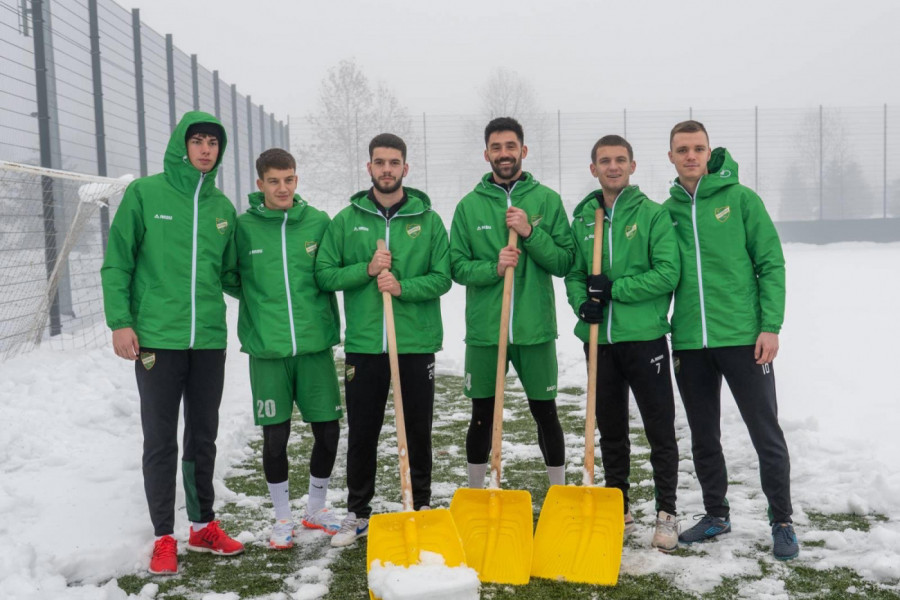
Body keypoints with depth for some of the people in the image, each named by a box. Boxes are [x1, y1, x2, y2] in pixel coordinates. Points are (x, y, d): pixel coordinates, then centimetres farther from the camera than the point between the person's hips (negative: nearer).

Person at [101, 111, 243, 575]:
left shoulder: (222, 206, 9)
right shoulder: (144, 194, -3)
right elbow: (117, 263, -3)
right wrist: (120, 322, -10)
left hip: (209, 340, 4)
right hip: (157, 339, -4)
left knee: (203, 437, 14)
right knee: (160, 440, 4)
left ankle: (204, 526, 28)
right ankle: (164, 538, 16)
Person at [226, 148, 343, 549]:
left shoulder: (318, 222, 3)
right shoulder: (244, 227, -1)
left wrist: (327, 323, 1)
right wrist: (261, 306, -1)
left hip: (315, 343, 2)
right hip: (267, 349, -1)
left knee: (328, 429, 6)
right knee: (275, 435, 4)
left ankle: (316, 509, 28)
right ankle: (282, 518, 24)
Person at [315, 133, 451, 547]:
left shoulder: (428, 220, 3)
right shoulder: (346, 220, 5)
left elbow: (442, 278, 0)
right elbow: (324, 275, 2)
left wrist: (403, 287, -16)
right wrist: (367, 269, -13)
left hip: (417, 343, 0)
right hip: (364, 344, 1)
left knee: (418, 431, 10)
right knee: (361, 433, 8)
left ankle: (421, 507, 26)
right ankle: (357, 513, 23)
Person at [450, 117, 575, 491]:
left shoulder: (547, 200, 2)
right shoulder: (469, 205, 3)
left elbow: (565, 262, -2)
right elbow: (458, 267, 0)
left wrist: (531, 233, -15)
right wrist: (493, 267, -17)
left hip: (535, 328, 0)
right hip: (483, 329, 0)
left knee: (545, 413, 9)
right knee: (482, 416, 11)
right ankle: (475, 493, 28)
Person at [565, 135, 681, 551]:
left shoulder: (653, 214, -3)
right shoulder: (582, 219, 10)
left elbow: (668, 272, -11)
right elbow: (573, 273, 12)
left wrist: (615, 288, -15)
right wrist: (582, 302, -9)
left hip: (644, 337, -4)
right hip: (600, 338, 4)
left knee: (660, 430, 2)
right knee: (610, 430, 14)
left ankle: (666, 514, 14)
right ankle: (619, 511, 27)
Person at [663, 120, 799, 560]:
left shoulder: (741, 199, -2)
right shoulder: (666, 211, 8)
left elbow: (771, 265, -4)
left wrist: (770, 326, -11)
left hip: (743, 337, -3)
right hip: (688, 343, 4)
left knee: (766, 433, 3)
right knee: (703, 436, 13)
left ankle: (782, 522, 18)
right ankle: (716, 514, 29)